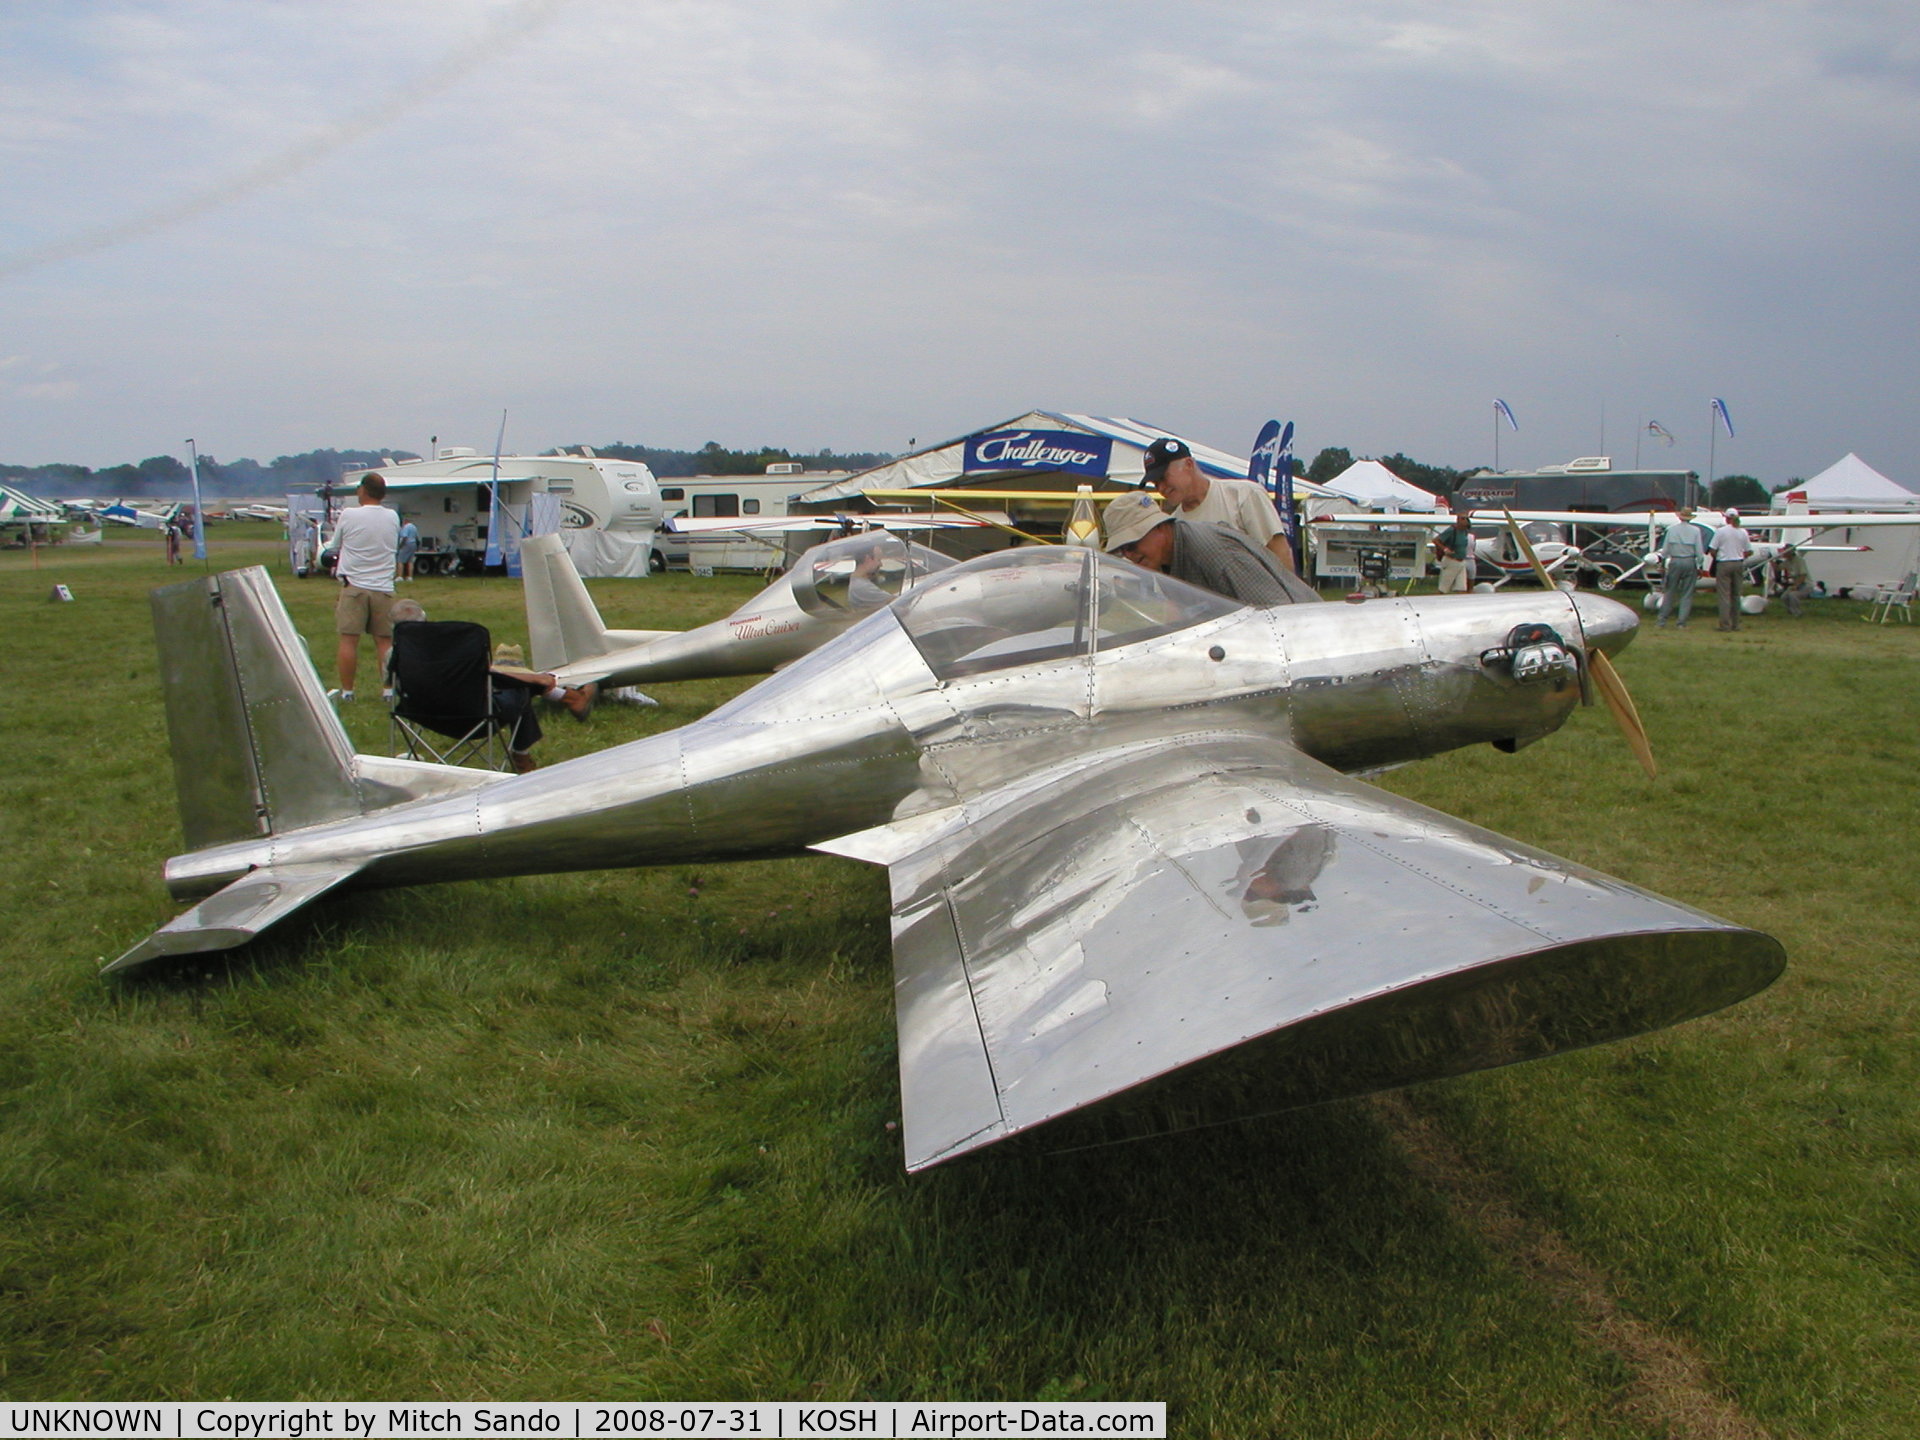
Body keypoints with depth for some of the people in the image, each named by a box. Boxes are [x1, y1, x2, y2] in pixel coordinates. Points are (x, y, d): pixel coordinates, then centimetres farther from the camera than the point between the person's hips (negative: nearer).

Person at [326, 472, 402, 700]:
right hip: (383, 587, 3)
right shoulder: (393, 518, 4)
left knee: (349, 639, 2)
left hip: (354, 585, -3)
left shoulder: (348, 515, -7)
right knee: (385, 641, 6)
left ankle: (346, 691, 5)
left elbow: (335, 544, 6)